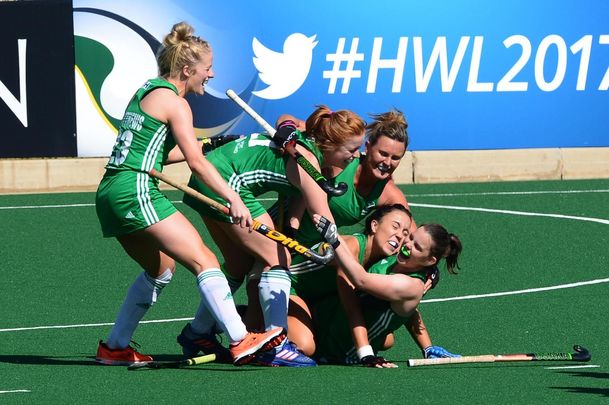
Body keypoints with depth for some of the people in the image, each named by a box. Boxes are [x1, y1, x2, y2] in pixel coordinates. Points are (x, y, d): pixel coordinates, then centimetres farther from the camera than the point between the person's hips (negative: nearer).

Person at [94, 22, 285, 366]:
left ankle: (115, 347, 25)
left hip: (109, 193, 10)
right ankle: (240, 342, -24)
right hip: (137, 193, -10)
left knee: (161, 267, 24)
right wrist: (234, 199, -19)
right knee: (204, 260, -13)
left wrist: (203, 146, 35)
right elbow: (196, 163, -15)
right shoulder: (174, 102, -6)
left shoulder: (147, 93, 21)